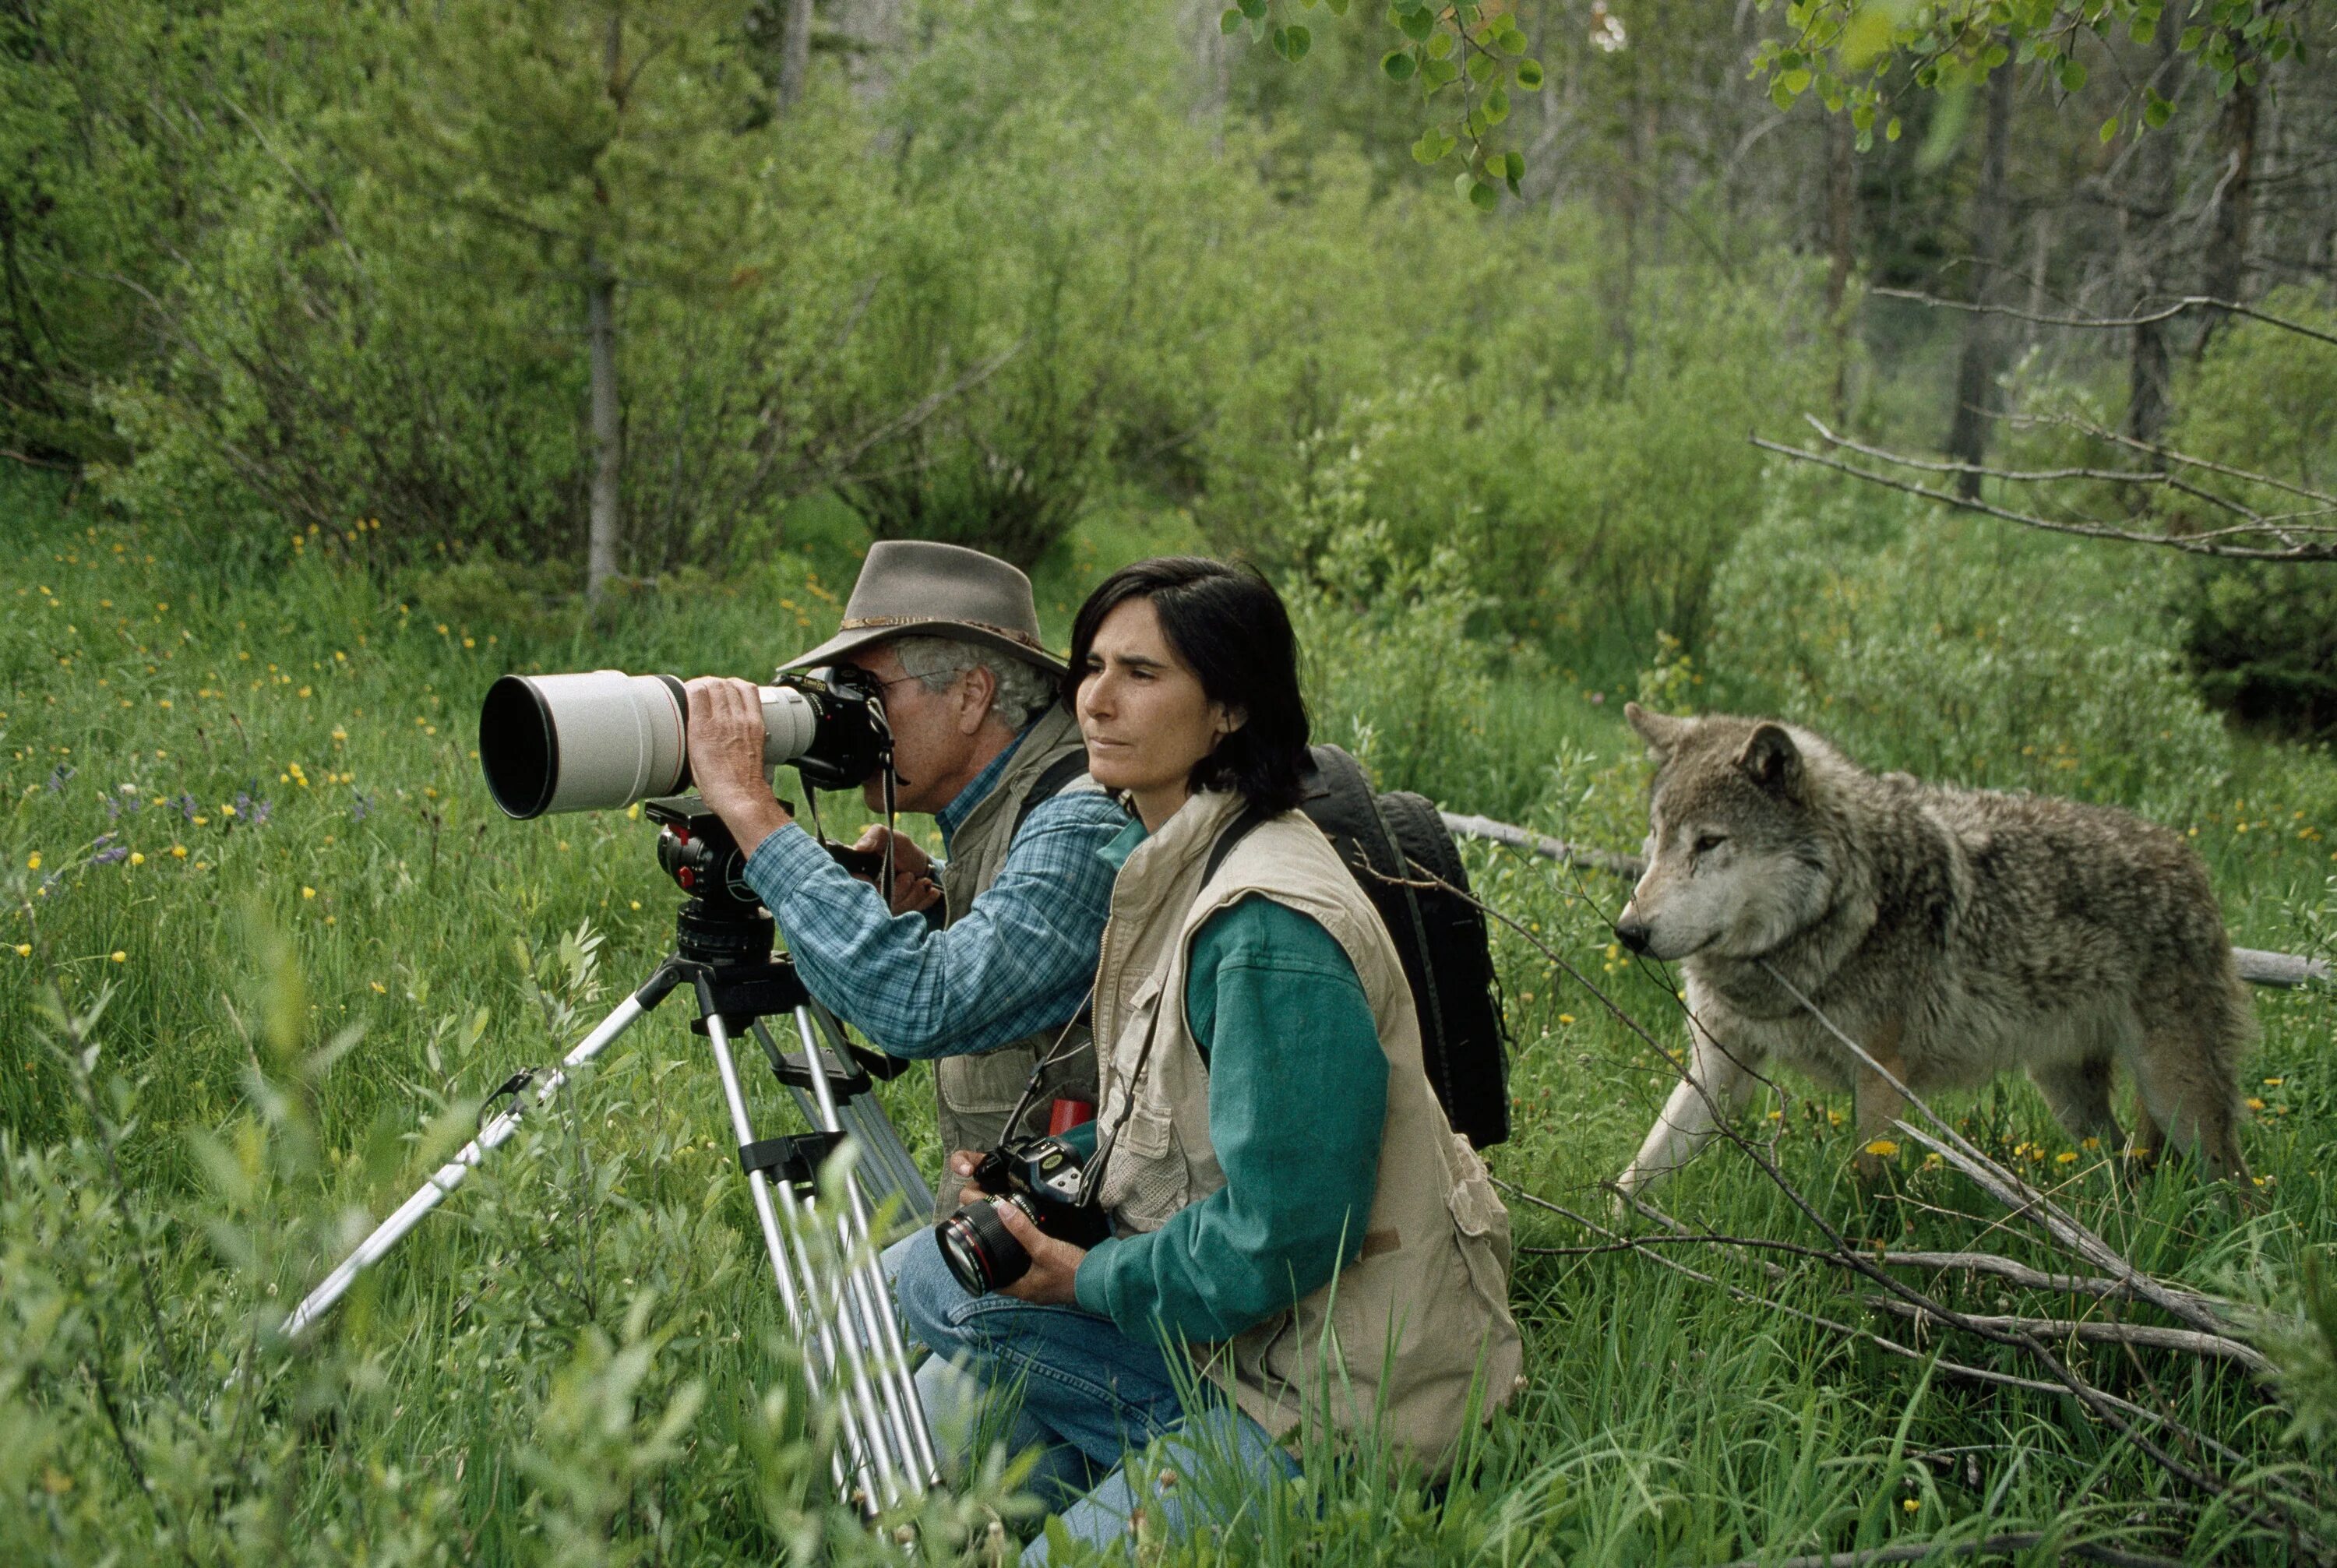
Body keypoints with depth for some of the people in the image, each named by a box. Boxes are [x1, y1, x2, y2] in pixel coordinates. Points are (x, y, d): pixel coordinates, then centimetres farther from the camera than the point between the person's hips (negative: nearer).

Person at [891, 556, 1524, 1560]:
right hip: (1232, 1339, 9)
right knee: (938, 1272, 6)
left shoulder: (1269, 929, -24)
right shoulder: (1159, 865, 6)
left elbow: (1280, 1237, -25)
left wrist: (1089, 1279, -12)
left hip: (1341, 1400, -9)